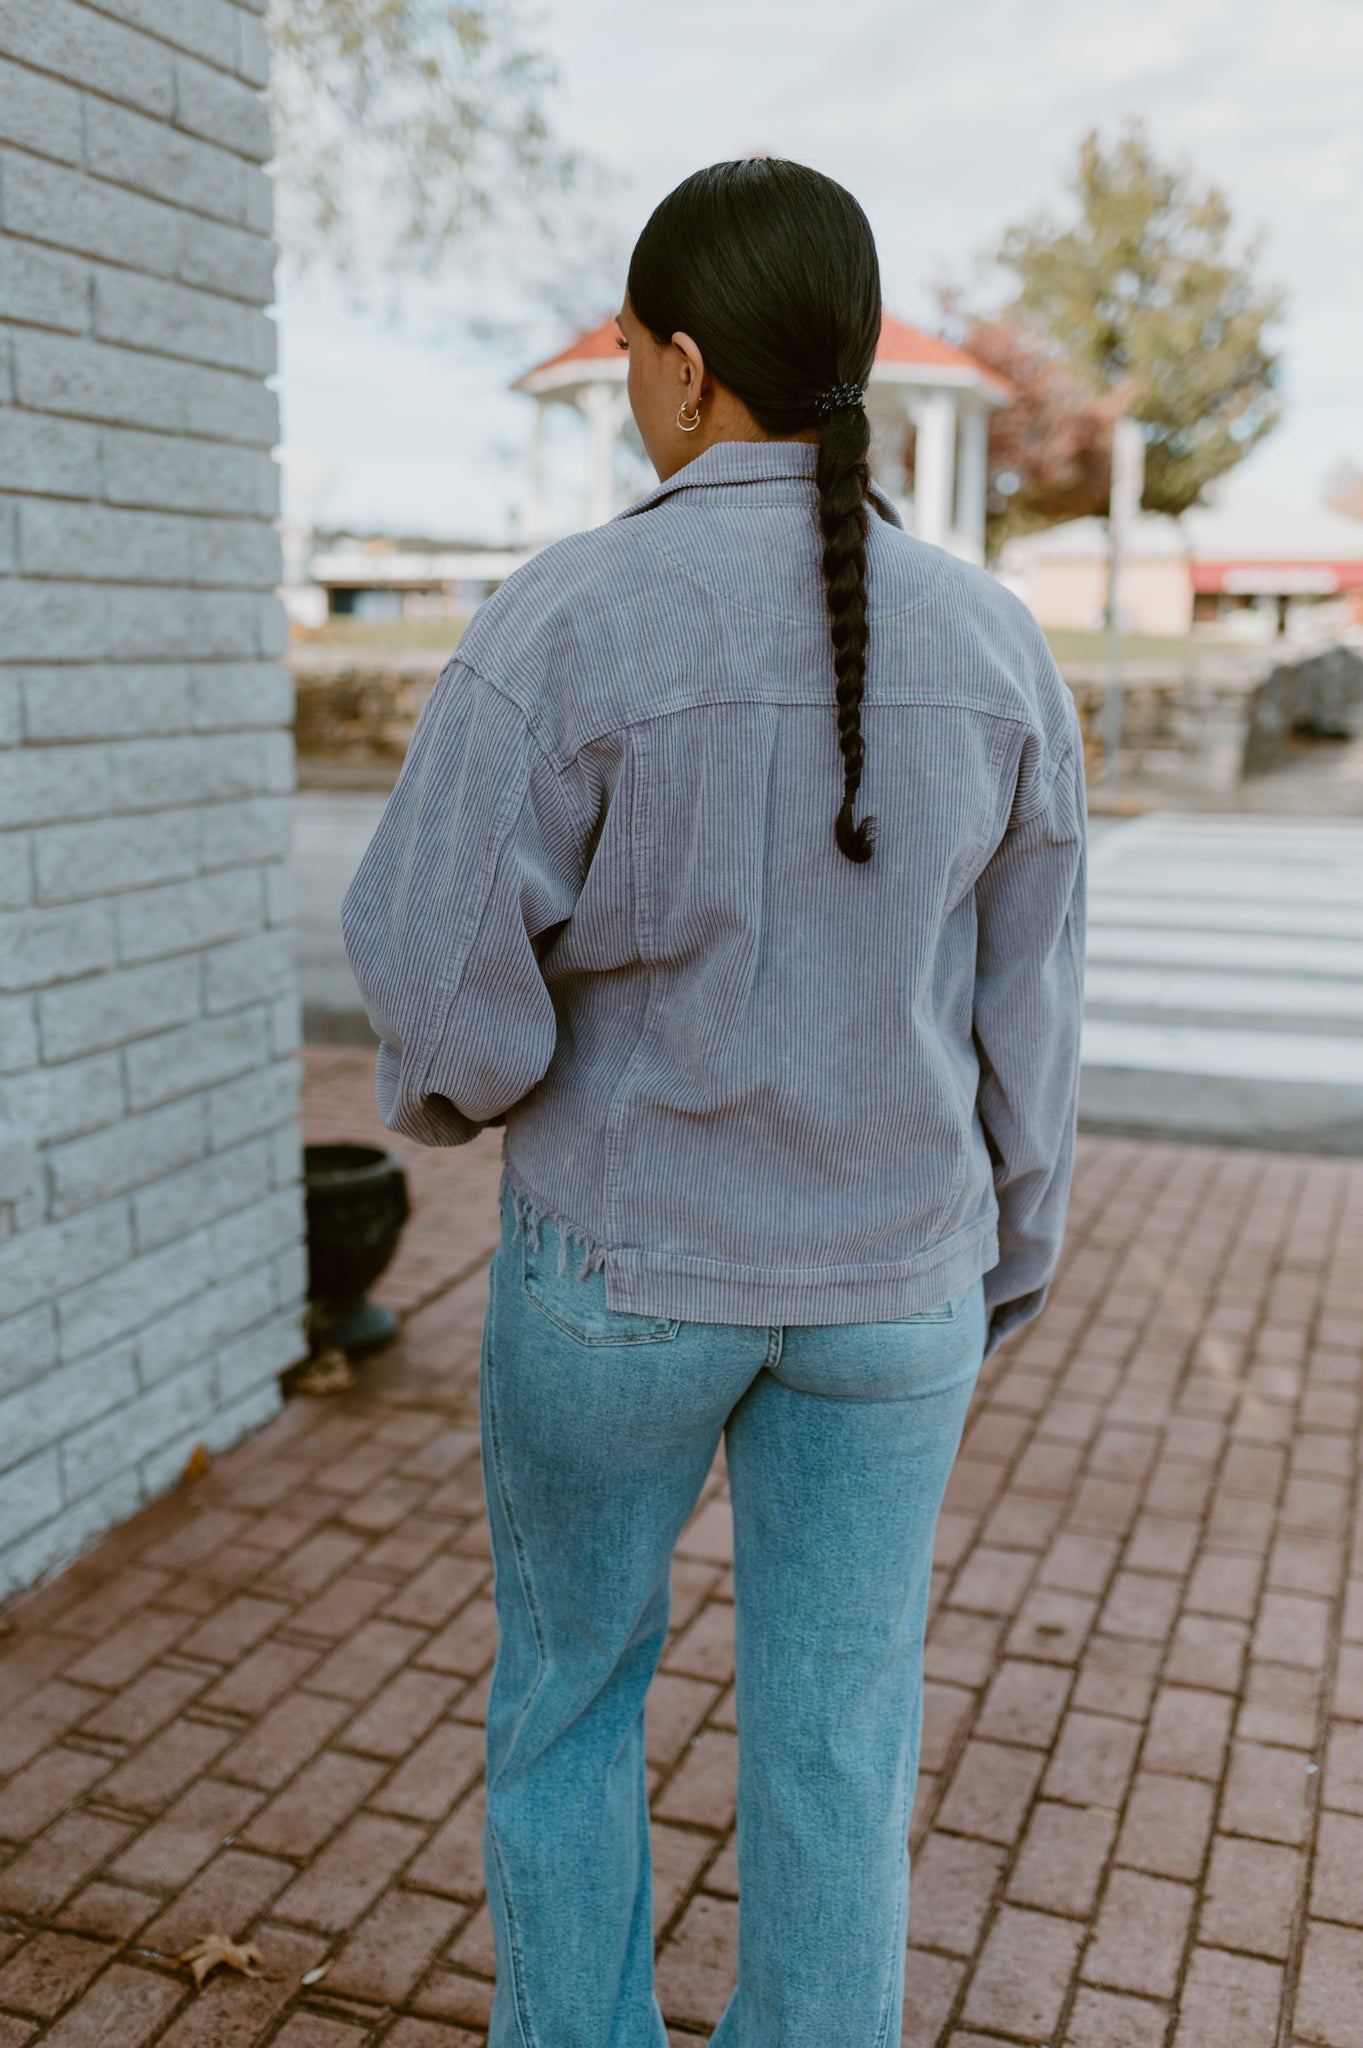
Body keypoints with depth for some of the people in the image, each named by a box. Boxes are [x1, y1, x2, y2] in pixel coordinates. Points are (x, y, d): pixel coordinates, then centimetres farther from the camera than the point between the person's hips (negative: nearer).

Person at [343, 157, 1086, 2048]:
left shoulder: (567, 618, -17)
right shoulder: (989, 642, -6)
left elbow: (439, 965, -20)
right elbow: (1019, 1005, 0)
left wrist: (444, 1089, 5)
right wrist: (1003, 1259, 13)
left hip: (625, 1254, -2)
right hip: (882, 1271, 3)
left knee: (569, 1679, 22)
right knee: (835, 1741, 17)